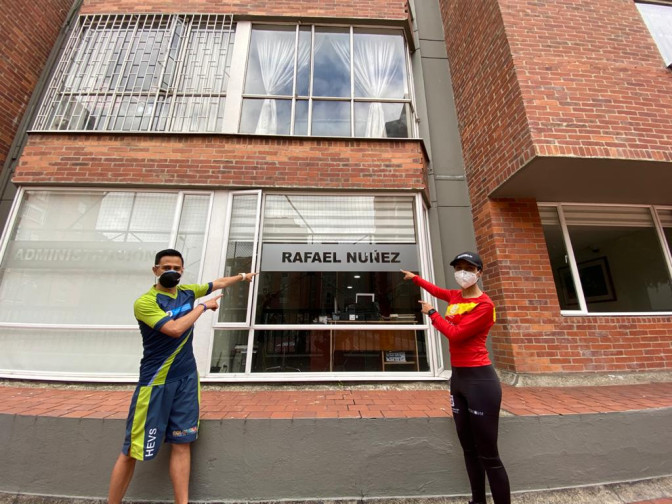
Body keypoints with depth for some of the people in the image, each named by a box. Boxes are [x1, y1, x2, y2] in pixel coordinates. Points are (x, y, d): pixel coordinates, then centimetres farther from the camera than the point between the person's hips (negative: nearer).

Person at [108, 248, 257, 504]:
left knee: (182, 443, 8)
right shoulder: (144, 302, -13)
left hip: (187, 378, 5)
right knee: (132, 451, 4)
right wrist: (203, 306, -14)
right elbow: (175, 329, -25)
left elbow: (219, 283, 21)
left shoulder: (187, 291, 5)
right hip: (156, 381, -5)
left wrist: (242, 276, 31)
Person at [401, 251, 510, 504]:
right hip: (457, 378, 8)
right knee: (469, 450, 17)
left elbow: (455, 334, -19)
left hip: (479, 379, -7)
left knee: (489, 455, 1)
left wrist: (432, 313, -5)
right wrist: (415, 278, 43)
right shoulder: (456, 296, 9)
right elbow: (436, 290, 31)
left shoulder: (484, 305, -14)